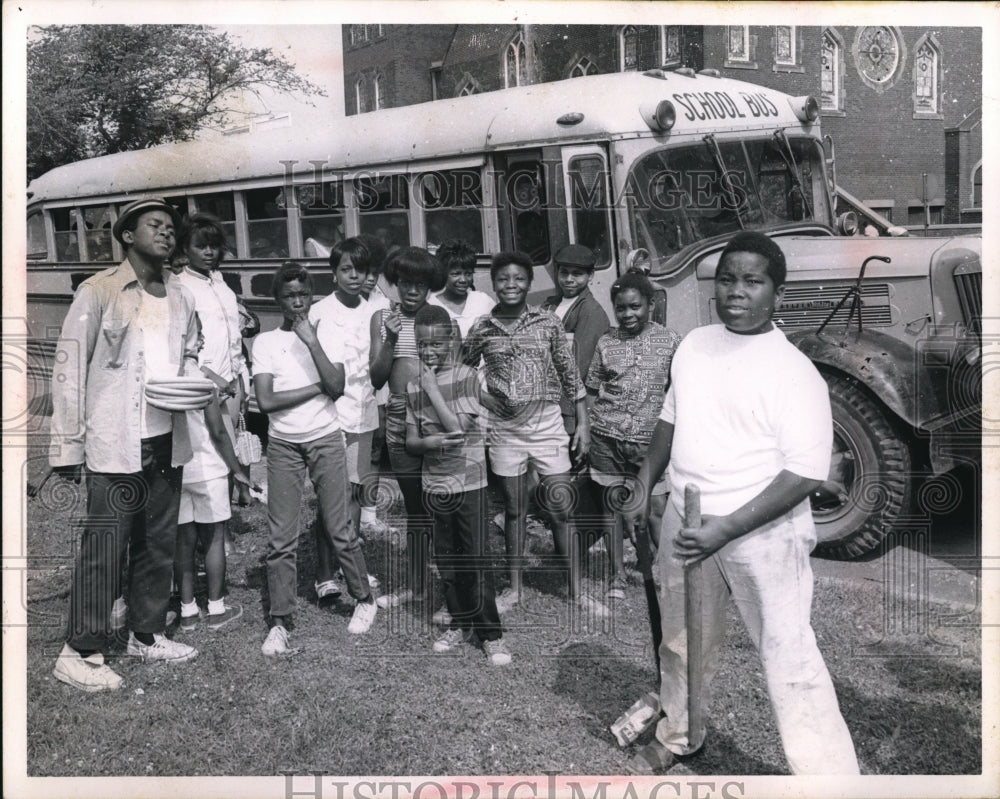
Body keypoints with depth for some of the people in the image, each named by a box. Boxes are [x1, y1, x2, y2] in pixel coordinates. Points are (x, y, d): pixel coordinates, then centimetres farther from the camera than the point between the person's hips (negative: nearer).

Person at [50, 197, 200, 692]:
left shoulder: (180, 298, 11)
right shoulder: (99, 291, -6)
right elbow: (69, 368, -7)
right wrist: (67, 445, -10)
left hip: (167, 442, 6)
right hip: (115, 445, -6)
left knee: (158, 545, 13)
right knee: (103, 549, -2)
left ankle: (147, 635, 27)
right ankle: (79, 653, 9)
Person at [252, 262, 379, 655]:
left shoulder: (326, 337, 3)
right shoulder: (265, 341, 1)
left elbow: (337, 387, -12)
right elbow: (266, 400, -9)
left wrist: (311, 341, -15)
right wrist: (317, 388, -8)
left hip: (326, 439, 0)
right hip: (283, 444, 0)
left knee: (339, 528, 3)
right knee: (281, 537, 0)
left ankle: (365, 599, 22)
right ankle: (280, 621, 8)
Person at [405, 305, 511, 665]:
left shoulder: (466, 377, -8)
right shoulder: (414, 387, 5)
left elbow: (459, 428, -17)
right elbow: (410, 440, 6)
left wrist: (432, 389, -15)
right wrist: (429, 442, -16)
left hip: (469, 483, -4)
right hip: (434, 485, 5)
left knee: (475, 560, -2)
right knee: (446, 560, 12)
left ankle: (490, 633, 8)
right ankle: (460, 623, 27)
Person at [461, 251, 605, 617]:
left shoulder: (548, 323, -1)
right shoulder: (482, 329, 0)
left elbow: (570, 374, 2)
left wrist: (583, 423, 0)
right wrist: (483, 397, -2)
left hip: (546, 422, -1)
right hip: (504, 428, 1)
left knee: (561, 509, 1)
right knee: (513, 508, 11)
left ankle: (577, 589, 13)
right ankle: (514, 587, 25)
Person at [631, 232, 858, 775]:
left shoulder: (794, 372, -17)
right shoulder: (694, 344, 3)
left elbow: (806, 474, -20)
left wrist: (726, 529, -25)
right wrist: (644, 485, 15)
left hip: (762, 533, -6)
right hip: (685, 520, 7)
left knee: (790, 662, -5)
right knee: (681, 641, 23)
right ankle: (677, 735, 46)